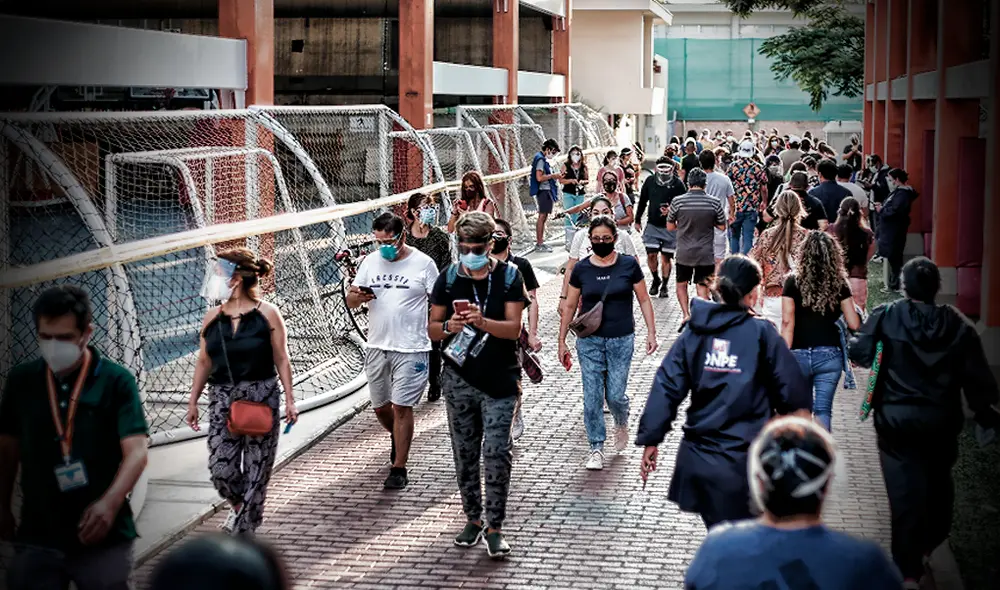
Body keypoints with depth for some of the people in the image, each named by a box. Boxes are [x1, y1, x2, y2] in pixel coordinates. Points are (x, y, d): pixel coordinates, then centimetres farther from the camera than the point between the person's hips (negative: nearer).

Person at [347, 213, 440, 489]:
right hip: (377, 347, 5)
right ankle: (397, 437, 46)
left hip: (411, 349, -5)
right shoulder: (371, 261, 6)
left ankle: (399, 469, 2)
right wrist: (359, 296, -17)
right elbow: (350, 301, 6)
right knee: (380, 406, 15)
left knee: (402, 407, -6)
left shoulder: (423, 263, -5)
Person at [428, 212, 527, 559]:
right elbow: (432, 329, 5)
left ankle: (494, 527, 0)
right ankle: (473, 518, 22)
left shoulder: (508, 277, -3)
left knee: (496, 453, -8)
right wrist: (448, 326, -18)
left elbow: (514, 328, -10)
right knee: (465, 453, 9)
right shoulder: (448, 279, 3)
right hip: (459, 379, 3)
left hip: (499, 380, -3)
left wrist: (482, 322, -28)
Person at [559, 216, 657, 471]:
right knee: (592, 396, -1)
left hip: (621, 340, -1)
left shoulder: (628, 265, -2)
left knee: (615, 395, -1)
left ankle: (621, 423, 33)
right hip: (589, 341, 1)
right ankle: (596, 448, 11)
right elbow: (569, 306, 8)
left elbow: (644, 300, 6)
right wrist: (562, 341, 7)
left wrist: (651, 332, -1)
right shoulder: (581, 269, 1)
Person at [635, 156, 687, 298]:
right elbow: (642, 201, 11)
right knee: (651, 255, -4)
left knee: (666, 257, 4)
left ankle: (664, 285, 19)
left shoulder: (678, 184, -9)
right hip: (652, 225, 2)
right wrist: (638, 220, 14)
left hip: (670, 227, -2)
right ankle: (655, 280, 20)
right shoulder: (650, 181, 0)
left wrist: (671, 210, -23)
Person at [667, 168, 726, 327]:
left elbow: (670, 226, 0)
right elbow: (722, 226, 2)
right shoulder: (714, 202, -8)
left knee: (681, 284, 18)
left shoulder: (677, 201, -9)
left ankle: (686, 315, 5)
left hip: (684, 253, 0)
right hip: (706, 254, 0)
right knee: (703, 288, 7)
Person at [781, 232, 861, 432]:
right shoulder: (839, 284, 1)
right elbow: (854, 324, 0)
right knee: (823, 410, 3)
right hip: (829, 355, 0)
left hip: (799, 355, 0)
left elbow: (787, 322, -8)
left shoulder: (793, 282, -2)